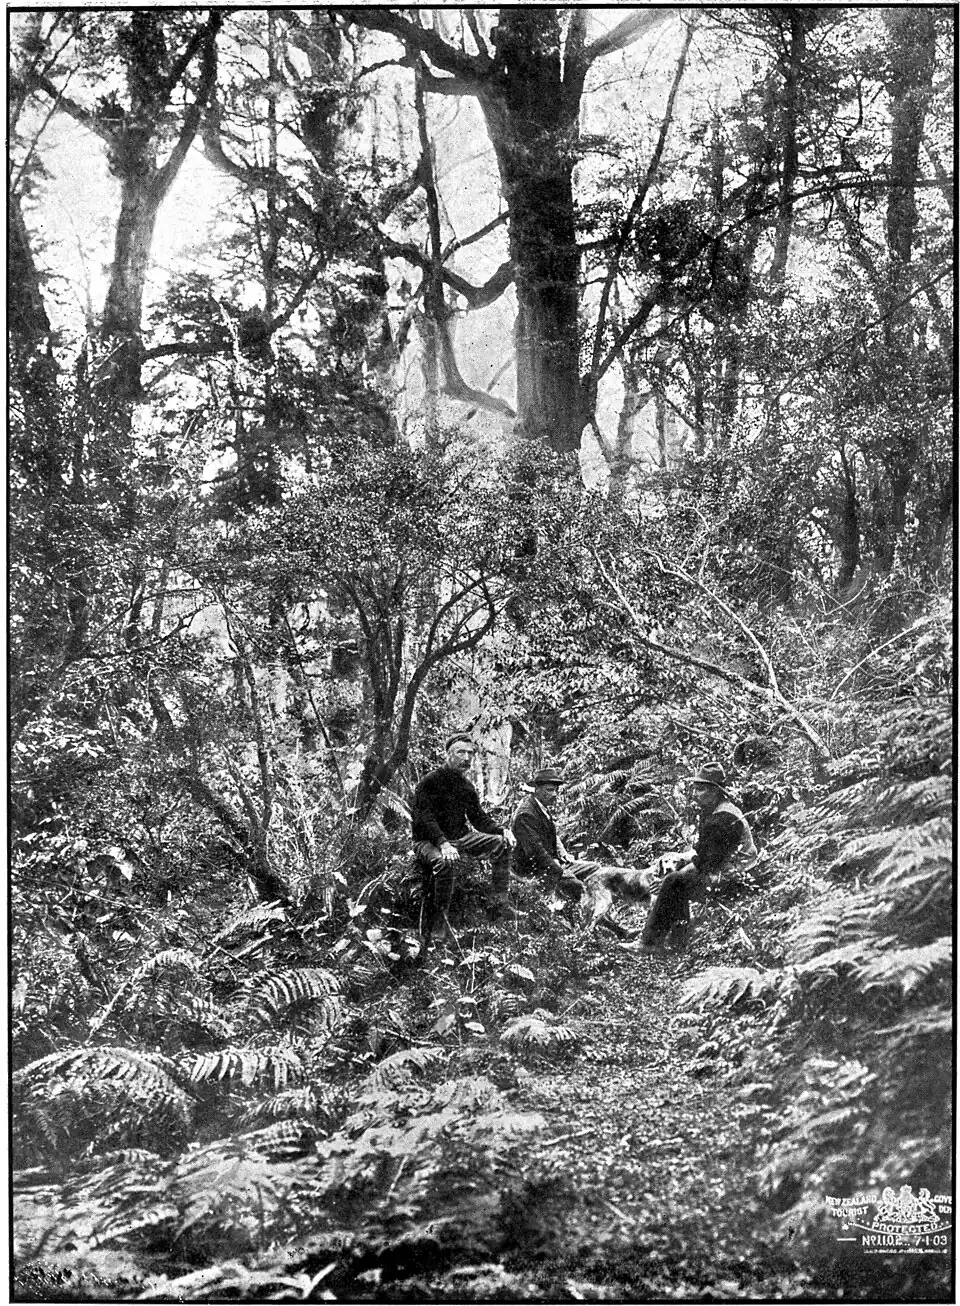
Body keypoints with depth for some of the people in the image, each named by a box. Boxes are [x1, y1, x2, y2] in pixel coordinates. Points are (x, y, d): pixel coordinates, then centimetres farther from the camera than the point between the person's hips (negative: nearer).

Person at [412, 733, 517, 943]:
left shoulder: (466, 786, 12)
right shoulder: (430, 782, -13)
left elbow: (479, 817, 15)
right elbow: (424, 818, -22)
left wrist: (502, 830, -4)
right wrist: (443, 844, -36)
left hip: (460, 838, 8)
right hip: (428, 841, -8)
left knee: (502, 843, -6)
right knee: (446, 862, -40)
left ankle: (501, 903, -6)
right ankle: (437, 923, -29)